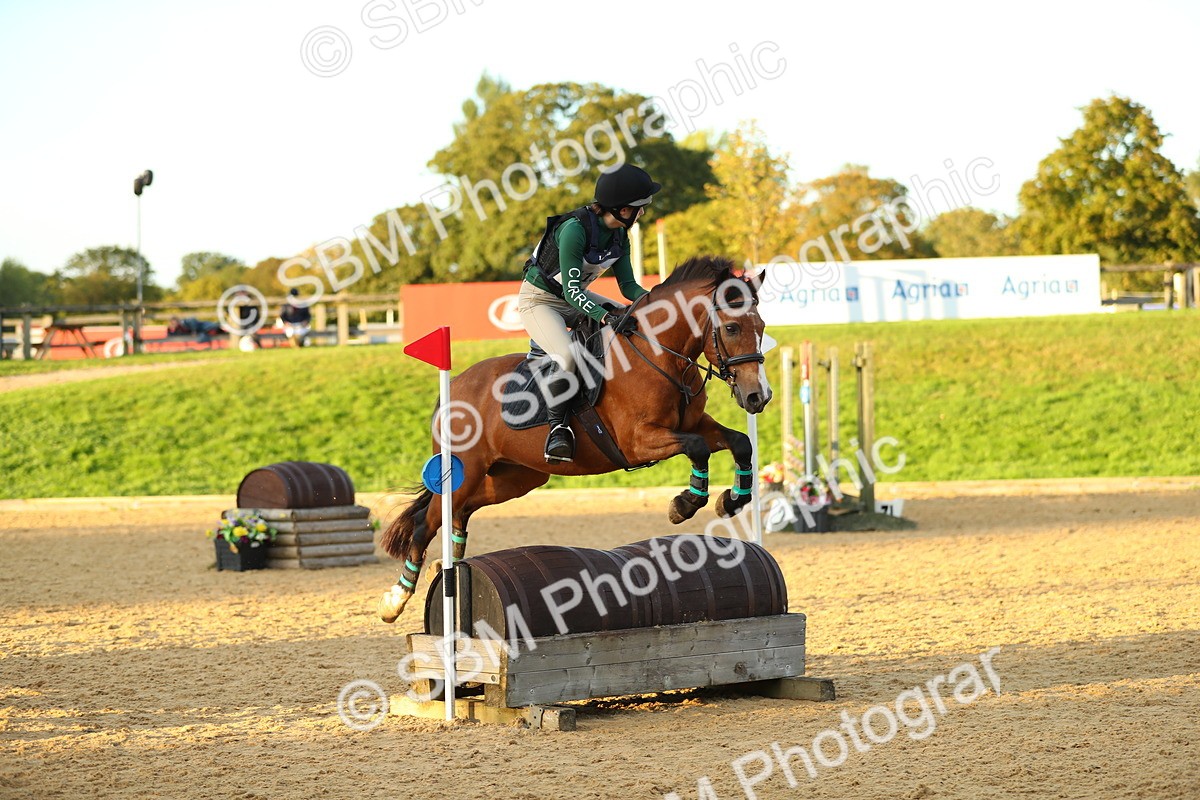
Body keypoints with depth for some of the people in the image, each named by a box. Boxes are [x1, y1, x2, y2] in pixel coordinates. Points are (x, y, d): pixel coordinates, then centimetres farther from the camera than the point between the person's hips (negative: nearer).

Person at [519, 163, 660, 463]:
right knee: (566, 356, -34)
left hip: (575, 298, 9)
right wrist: (606, 317, -46)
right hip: (539, 300, -8)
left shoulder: (619, 235, -4)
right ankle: (558, 427, -20)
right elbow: (572, 291, -32)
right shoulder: (574, 229, -30)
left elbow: (628, 286, -1)